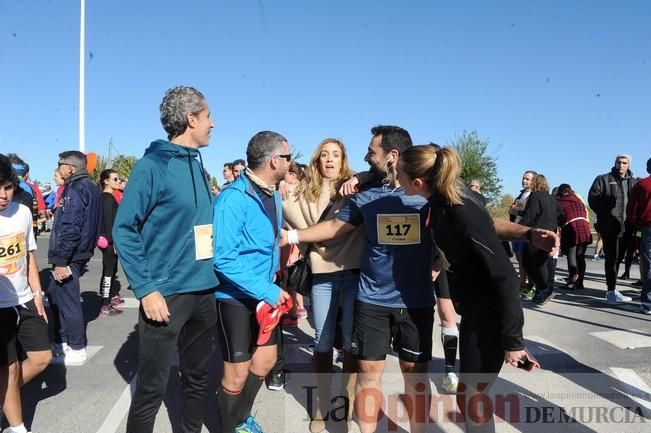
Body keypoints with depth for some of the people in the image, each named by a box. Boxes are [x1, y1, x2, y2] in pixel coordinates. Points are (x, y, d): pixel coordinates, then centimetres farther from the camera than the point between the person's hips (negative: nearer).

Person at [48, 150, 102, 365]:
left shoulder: (75, 190, -16)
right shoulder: (90, 187, 14)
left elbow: (70, 228, -23)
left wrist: (60, 260, -21)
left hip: (70, 255, -10)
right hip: (81, 252, 10)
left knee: (67, 299, 0)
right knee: (55, 294, 20)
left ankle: (76, 349, 10)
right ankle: (62, 341, 28)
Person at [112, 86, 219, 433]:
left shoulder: (197, 165, 10)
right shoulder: (152, 165, -11)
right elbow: (124, 230, -12)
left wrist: (212, 276, 12)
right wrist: (146, 288, -18)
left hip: (203, 292, 7)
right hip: (166, 294, -7)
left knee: (197, 378, 18)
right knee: (151, 388, 3)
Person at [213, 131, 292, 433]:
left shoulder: (274, 195, 4)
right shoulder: (234, 198, -23)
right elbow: (223, 259, -28)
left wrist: (271, 286, 7)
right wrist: (268, 291, -27)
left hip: (264, 293, 8)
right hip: (235, 297, -8)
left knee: (265, 360, 18)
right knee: (237, 372, 5)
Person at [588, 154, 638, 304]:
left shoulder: (634, 183, 16)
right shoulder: (603, 179, 4)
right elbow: (593, 198, -3)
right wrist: (605, 215, -9)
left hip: (626, 227, 4)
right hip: (609, 226, -4)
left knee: (618, 257, 10)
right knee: (612, 257, -7)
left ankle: (612, 289, 19)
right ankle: (612, 291, -6)